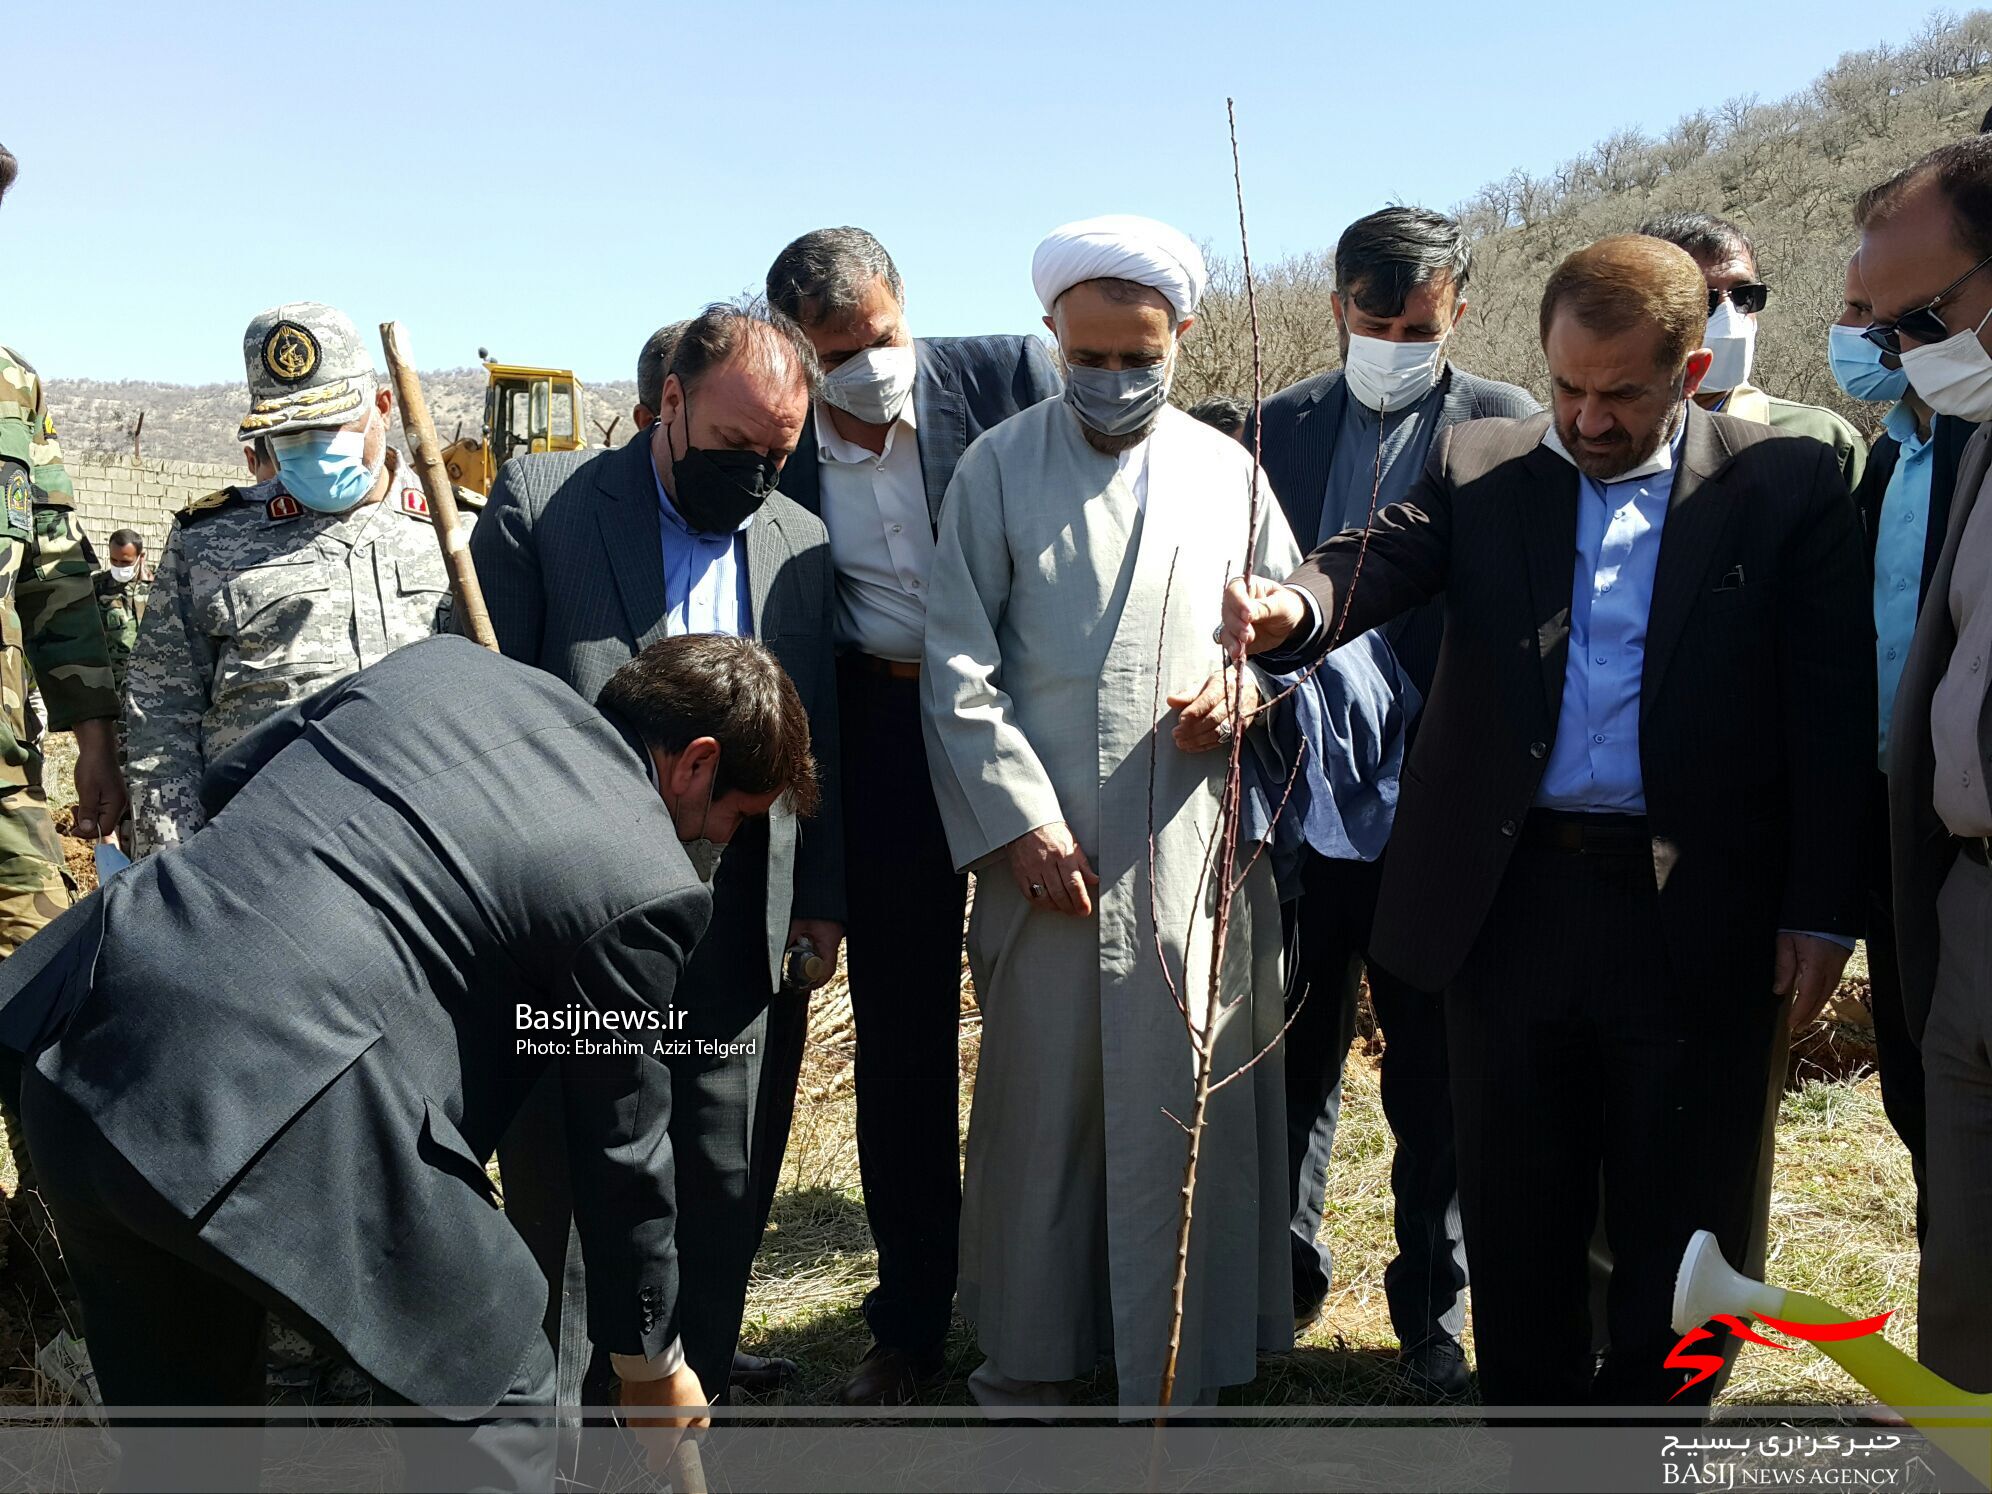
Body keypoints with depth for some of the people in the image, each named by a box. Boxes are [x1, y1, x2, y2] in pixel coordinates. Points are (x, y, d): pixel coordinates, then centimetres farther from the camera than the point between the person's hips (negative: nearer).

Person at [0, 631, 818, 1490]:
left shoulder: (440, 661, 14)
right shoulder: (643, 878, -3)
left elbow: (226, 781, 23)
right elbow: (620, 1150, 6)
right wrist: (650, 1364, 21)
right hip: (269, 1113, -8)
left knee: (175, 1415, 26)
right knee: (497, 1395, 15)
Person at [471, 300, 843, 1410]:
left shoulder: (803, 542, 10)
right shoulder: (541, 501, -1)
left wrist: (822, 900, 9)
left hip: (748, 942, 3)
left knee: (727, 1194, 11)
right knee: (566, 1192, 8)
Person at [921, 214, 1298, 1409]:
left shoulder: (1230, 472, 9)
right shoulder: (999, 469, 4)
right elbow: (958, 665, 0)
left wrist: (1252, 686, -8)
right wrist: (1019, 818, -8)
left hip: (1195, 850, 1)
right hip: (1043, 848, -1)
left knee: (1190, 1111, 5)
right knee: (1037, 1103, 8)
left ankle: (1176, 1372, 22)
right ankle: (1029, 1356, 27)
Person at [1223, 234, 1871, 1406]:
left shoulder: (1786, 483, -1)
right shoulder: (1481, 466, 5)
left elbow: (1835, 712, -3)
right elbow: (1379, 561, -11)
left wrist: (1824, 910, -6)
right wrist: (1293, 608, -34)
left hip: (1695, 918, -1)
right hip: (1511, 903, 2)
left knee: (1679, 1226, 12)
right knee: (1518, 1217, 15)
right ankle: (1531, 1408, 34)